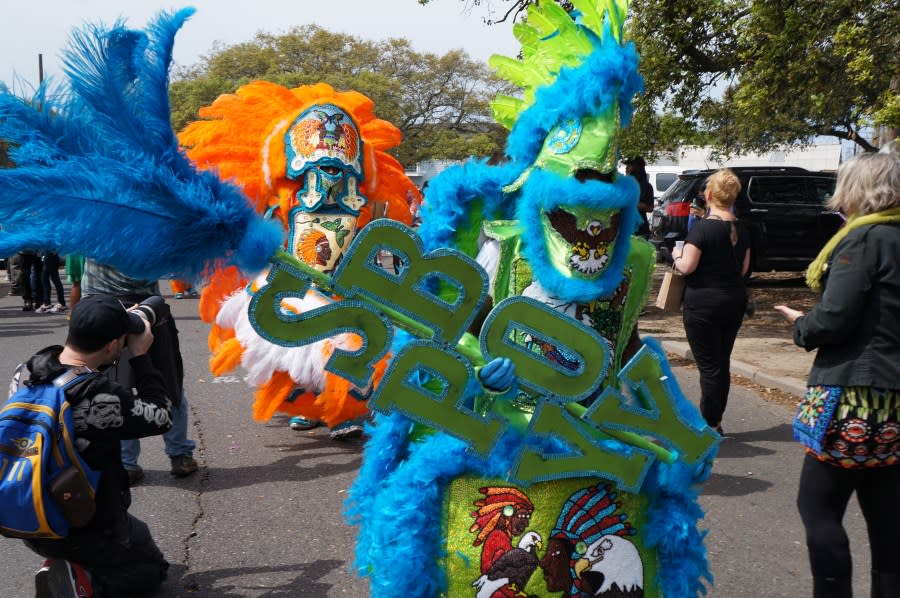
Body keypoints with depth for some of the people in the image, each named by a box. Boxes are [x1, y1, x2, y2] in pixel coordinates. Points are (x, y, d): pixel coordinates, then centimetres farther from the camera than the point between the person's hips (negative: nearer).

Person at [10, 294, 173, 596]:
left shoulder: (25, 372, -13)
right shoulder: (103, 399, -33)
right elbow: (161, 418, -16)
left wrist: (116, 324, 1)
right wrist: (141, 357, -10)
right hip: (85, 531, -8)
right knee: (152, 568, 19)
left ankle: (57, 564, 14)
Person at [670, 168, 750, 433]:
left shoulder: (702, 227, -16)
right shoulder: (741, 229, 5)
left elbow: (687, 266, -18)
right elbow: (743, 268, 11)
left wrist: (676, 255, 1)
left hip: (704, 302, -6)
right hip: (734, 301, 7)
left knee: (709, 365, 1)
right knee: (722, 362, 14)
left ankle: (710, 424, 7)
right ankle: (716, 420, 23)